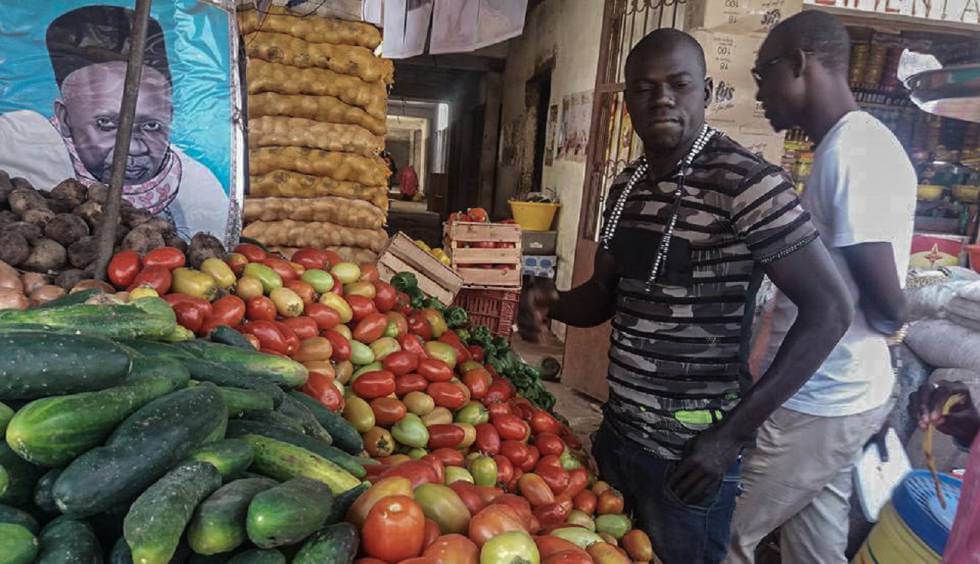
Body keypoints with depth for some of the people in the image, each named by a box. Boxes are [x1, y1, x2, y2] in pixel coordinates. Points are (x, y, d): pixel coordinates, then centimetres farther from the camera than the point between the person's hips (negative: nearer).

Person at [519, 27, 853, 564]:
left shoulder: (745, 183, -18)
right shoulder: (628, 184, 5)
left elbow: (829, 310, -18)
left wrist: (733, 433, -19)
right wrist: (550, 302, -8)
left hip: (688, 451, -7)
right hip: (616, 429, 7)